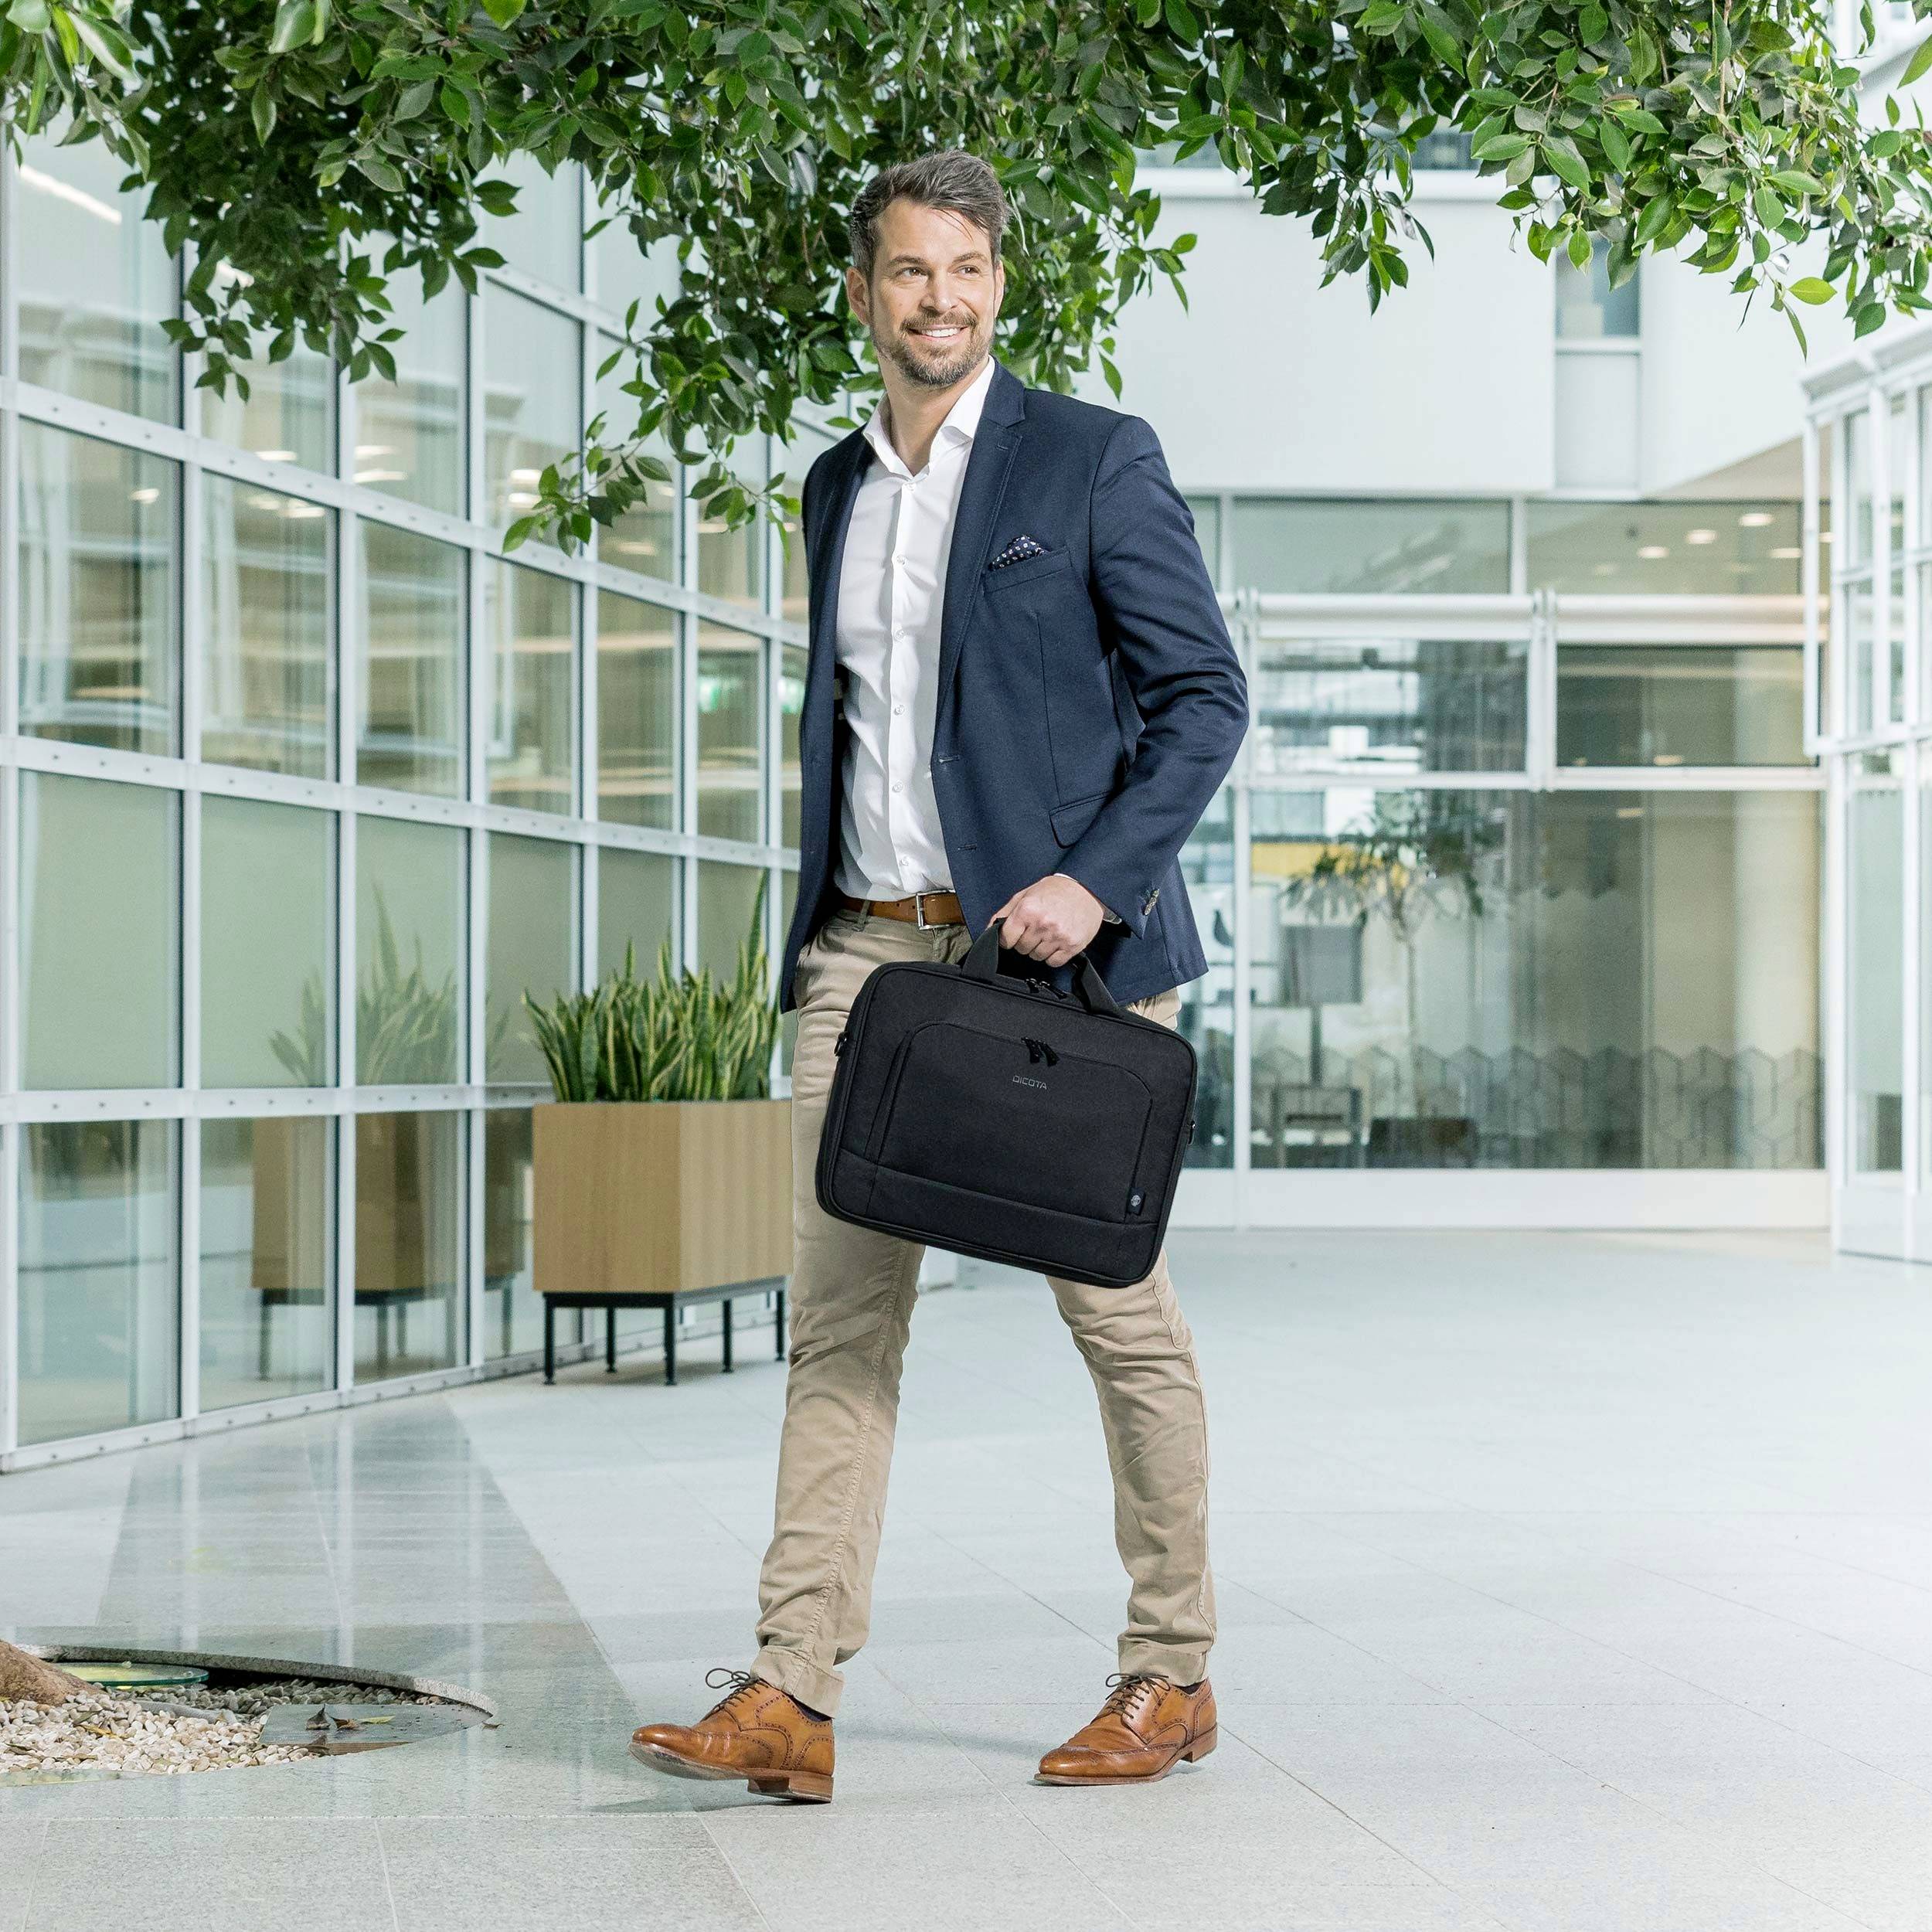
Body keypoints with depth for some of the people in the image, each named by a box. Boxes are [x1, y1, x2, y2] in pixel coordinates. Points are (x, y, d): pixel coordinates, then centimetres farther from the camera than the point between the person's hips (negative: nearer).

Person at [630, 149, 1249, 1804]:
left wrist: (1094, 878, -18)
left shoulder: (1095, 458, -2)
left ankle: (1173, 1677, 16)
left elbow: (1206, 696, -6)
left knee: (1119, 1316, 3)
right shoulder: (837, 488, 16)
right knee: (839, 1322, -1)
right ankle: (792, 1698, -3)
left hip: (1052, 947, -5)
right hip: (867, 952, 5)